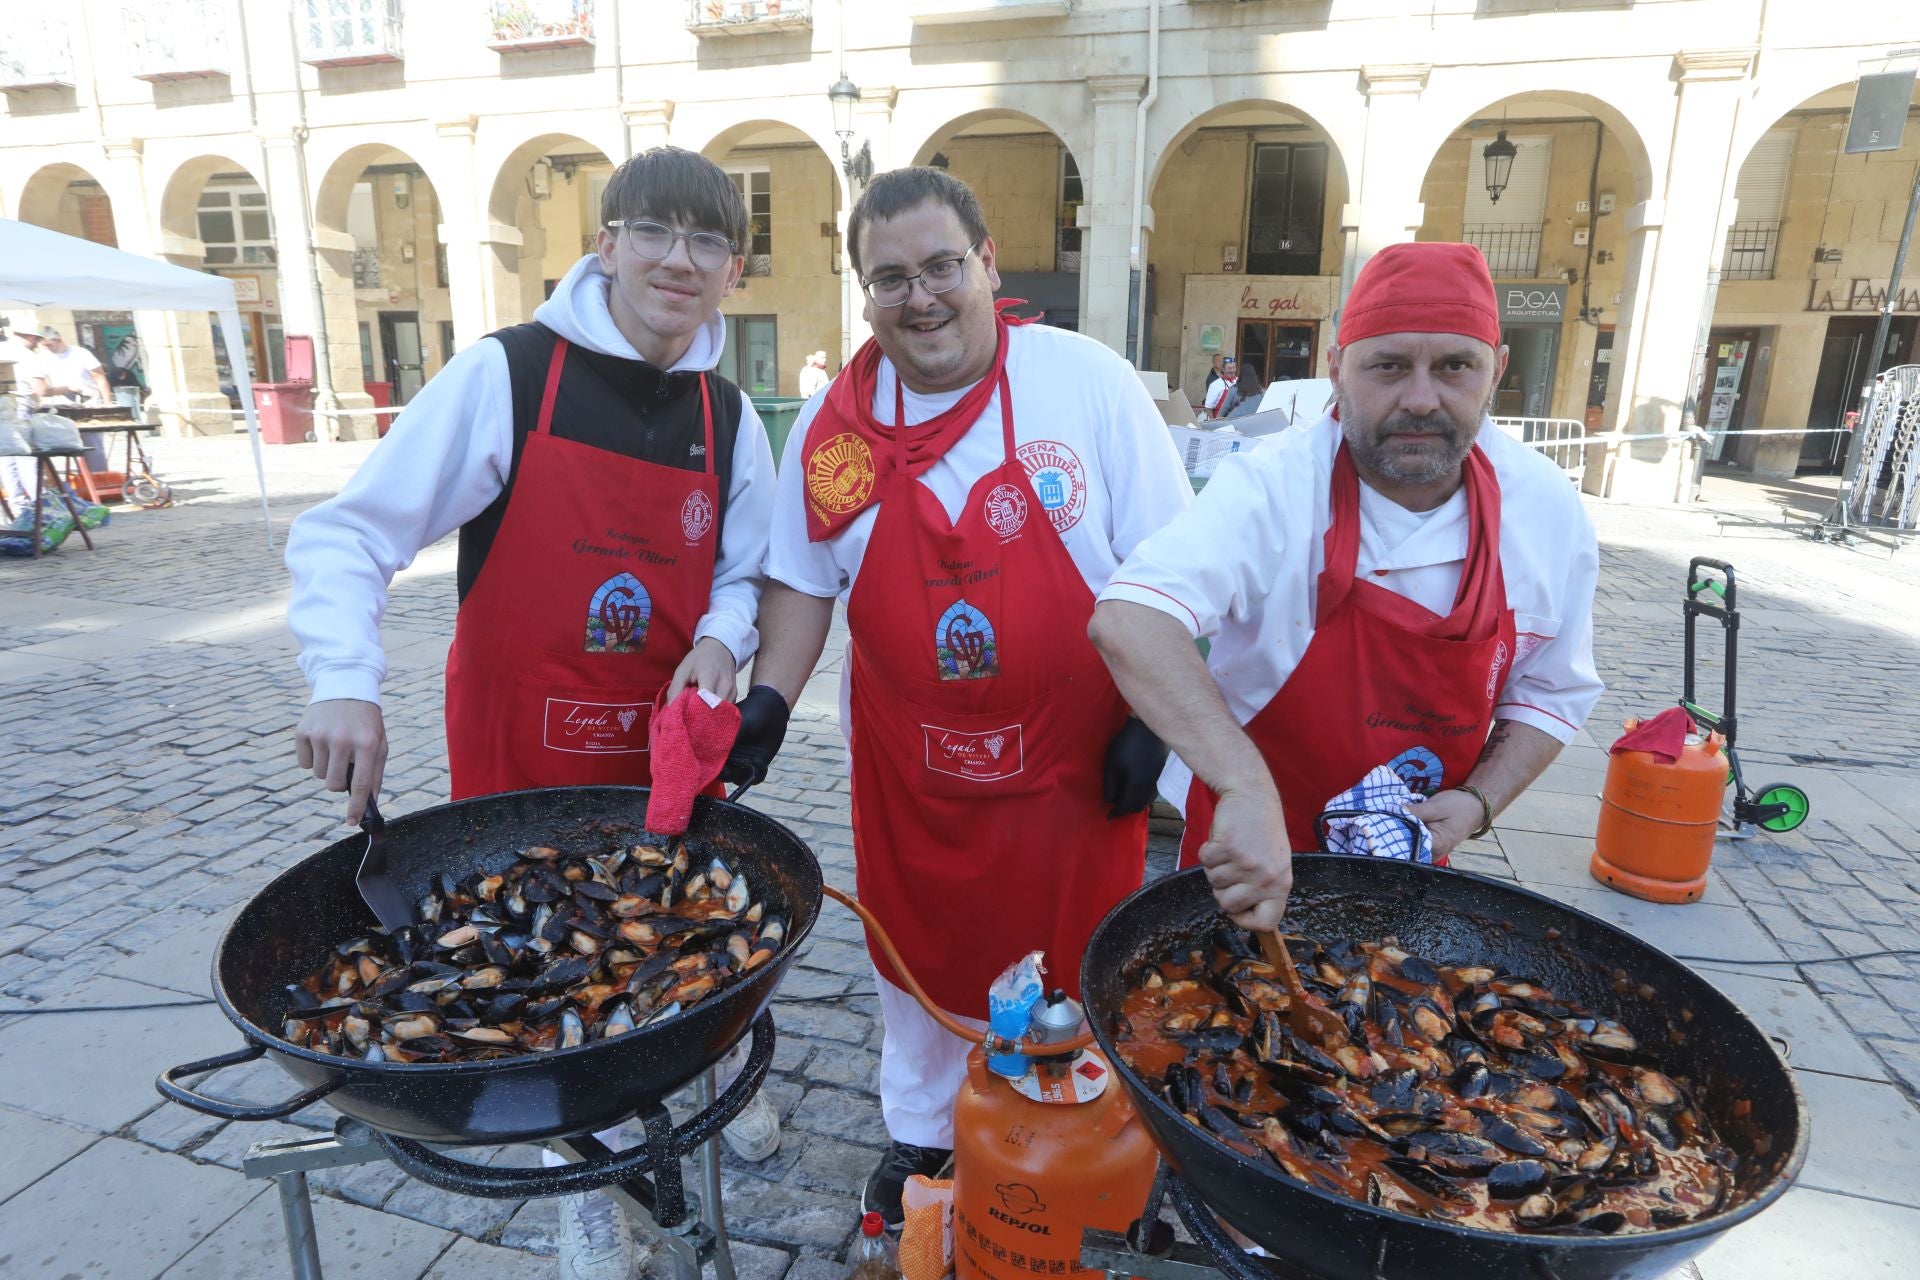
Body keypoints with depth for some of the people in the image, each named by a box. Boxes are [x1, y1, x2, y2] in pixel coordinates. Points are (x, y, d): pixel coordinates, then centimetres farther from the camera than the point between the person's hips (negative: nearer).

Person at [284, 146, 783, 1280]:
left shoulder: (728, 416, 0)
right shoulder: (507, 376, -13)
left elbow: (742, 578, 9)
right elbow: (345, 537, -12)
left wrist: (720, 642, -12)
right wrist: (346, 686, -25)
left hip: (670, 747, 3)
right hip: (525, 751, -3)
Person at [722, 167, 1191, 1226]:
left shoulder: (1087, 382, -11)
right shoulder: (830, 423, -3)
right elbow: (804, 582, 6)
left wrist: (1151, 715, -10)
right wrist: (769, 696, -7)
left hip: (1072, 760, -2)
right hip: (912, 768, 3)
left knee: (1070, 958, 15)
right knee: (922, 952, 20)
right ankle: (922, 1130, 48)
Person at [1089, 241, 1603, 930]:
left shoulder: (1549, 507, -9)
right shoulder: (1272, 486, -26)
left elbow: (1551, 694, 3)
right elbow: (1128, 621, -43)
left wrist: (1478, 802, -13)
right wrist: (1247, 787, -52)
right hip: (1248, 851, -4)